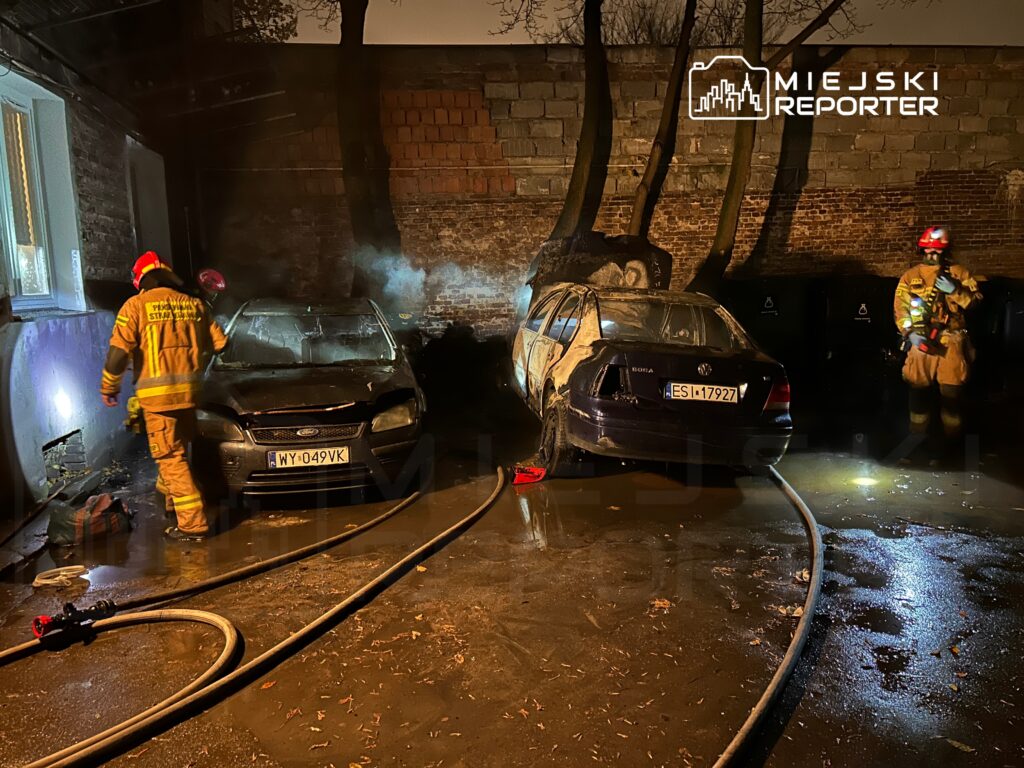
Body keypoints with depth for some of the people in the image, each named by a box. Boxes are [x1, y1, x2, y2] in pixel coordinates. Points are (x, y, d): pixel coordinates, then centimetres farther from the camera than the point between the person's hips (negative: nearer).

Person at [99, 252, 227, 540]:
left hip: (157, 394, -5)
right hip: (189, 389, 5)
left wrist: (109, 387, 3)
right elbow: (219, 342, 9)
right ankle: (168, 494, 45)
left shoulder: (136, 305, -5)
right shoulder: (193, 304, 8)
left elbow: (118, 352, -11)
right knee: (177, 449, 25)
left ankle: (193, 523, -3)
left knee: (171, 457, -1)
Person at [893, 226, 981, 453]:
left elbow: (976, 300, 4)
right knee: (918, 390, 4)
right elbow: (900, 308, 3)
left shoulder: (958, 273, 9)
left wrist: (955, 291, -14)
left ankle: (952, 438, 14)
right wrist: (910, 332, -10)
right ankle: (918, 435, 18)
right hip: (920, 341, 1)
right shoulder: (910, 276, 9)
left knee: (951, 392, 1)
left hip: (951, 342, 0)